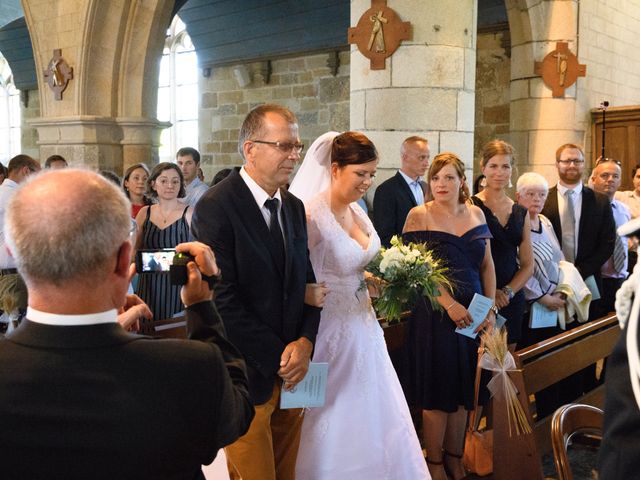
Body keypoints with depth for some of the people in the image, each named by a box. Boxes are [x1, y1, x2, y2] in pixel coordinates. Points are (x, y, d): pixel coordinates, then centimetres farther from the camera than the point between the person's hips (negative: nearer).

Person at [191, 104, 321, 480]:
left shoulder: (294, 207, 9)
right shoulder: (215, 207, -14)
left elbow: (306, 282, 11)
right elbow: (223, 299, -18)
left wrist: (304, 342, -6)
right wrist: (278, 359, -14)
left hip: (292, 371, 7)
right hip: (248, 376, -6)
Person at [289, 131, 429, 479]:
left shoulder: (356, 211, 7)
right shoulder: (311, 215, -18)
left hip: (363, 329, 8)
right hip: (331, 331, -8)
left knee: (373, 418, 16)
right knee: (336, 424, 5)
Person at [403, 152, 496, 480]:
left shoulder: (475, 213, 8)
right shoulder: (419, 216, -6)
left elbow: (487, 265, 9)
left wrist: (490, 309, -1)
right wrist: (450, 304, -18)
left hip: (473, 315, 5)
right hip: (435, 314, -4)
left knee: (462, 391, 13)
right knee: (437, 392, 5)